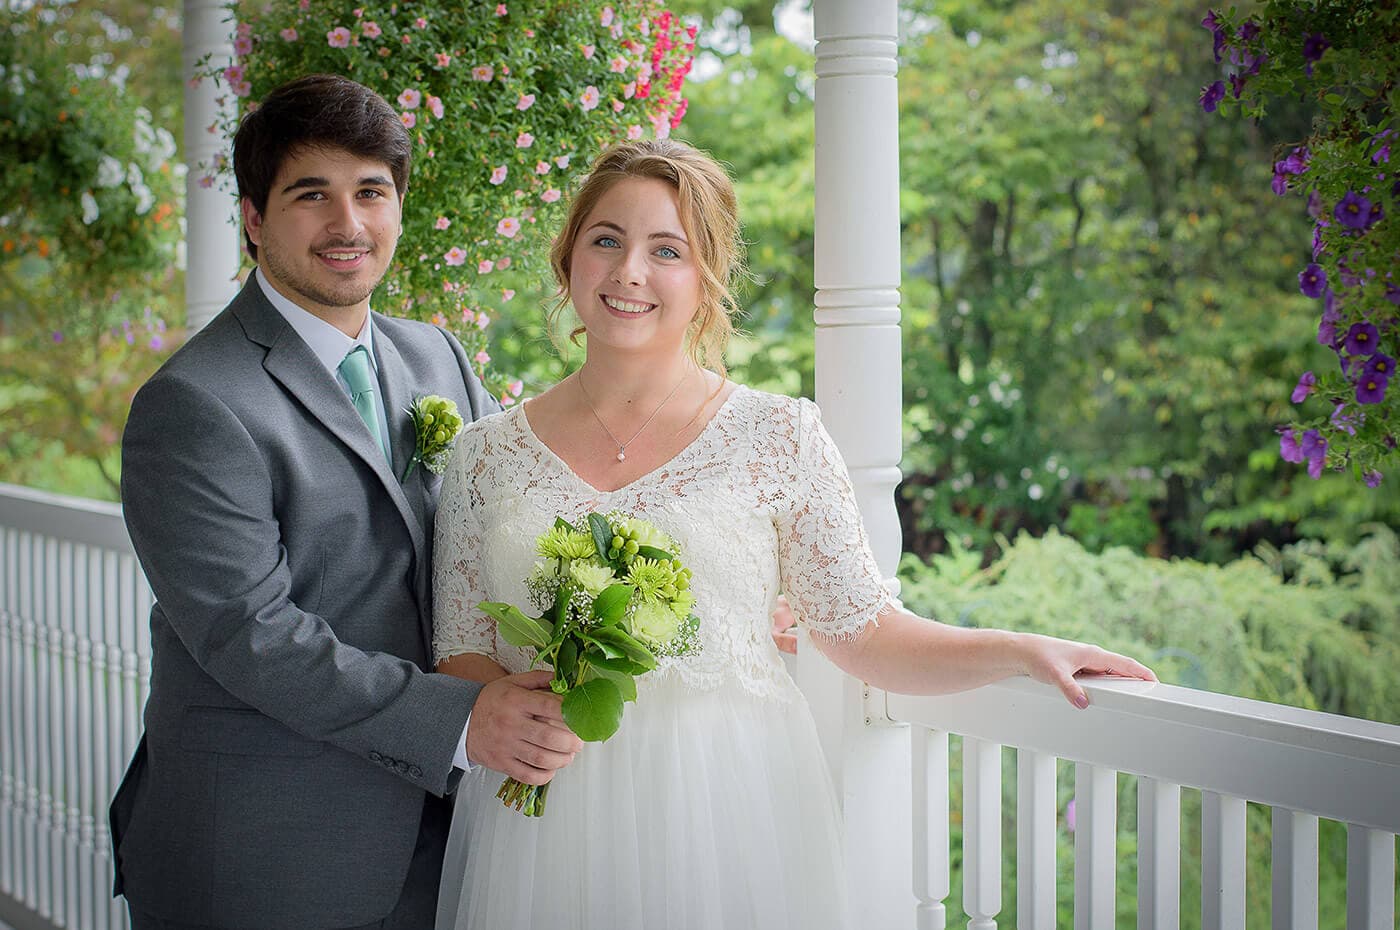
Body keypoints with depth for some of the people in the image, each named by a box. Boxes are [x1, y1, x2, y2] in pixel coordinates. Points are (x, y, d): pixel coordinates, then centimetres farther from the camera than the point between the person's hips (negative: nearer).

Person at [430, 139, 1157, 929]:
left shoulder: (780, 438, -2)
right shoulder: (488, 455, 3)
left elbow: (863, 632, 2)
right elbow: (462, 655, 6)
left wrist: (1020, 652, -9)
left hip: (729, 832, -1)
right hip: (550, 832, 2)